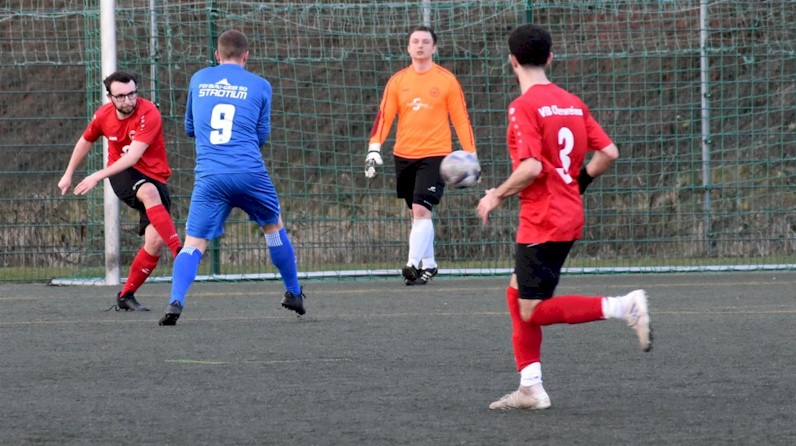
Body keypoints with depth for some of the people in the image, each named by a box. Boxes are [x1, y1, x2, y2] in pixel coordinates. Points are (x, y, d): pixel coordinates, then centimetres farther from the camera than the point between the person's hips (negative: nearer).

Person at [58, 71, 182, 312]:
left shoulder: (149, 114, -20)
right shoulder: (103, 115, -4)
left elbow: (134, 156, -28)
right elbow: (86, 141, 19)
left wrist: (99, 176, -34)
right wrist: (68, 174, 24)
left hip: (154, 176, -1)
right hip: (122, 175, 1)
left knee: (155, 241, -14)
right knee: (150, 193, -35)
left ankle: (126, 296, 4)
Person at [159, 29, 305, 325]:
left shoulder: (198, 80, 13)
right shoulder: (260, 86, 8)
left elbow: (190, 128, 24)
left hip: (209, 176, 0)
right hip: (250, 173, 0)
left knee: (194, 244, -1)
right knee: (274, 226, 24)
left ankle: (176, 301, -25)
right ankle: (294, 295, 34)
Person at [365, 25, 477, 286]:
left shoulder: (447, 81, -1)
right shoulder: (397, 81, 6)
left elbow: (461, 119, 1)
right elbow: (384, 116, 3)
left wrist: (470, 155, -2)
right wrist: (374, 149, -8)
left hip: (434, 154, -4)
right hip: (404, 155, 4)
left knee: (421, 209, -17)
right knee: (416, 213, 10)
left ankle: (414, 264, -22)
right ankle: (428, 264, 21)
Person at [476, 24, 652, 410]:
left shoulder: (524, 107, -14)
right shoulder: (572, 103, 8)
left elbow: (531, 167, -23)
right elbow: (608, 153, 6)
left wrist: (497, 195, -9)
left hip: (542, 220, -9)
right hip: (569, 215, 9)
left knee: (533, 312, -3)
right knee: (517, 292, 16)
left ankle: (622, 307, -16)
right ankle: (530, 389, 12)